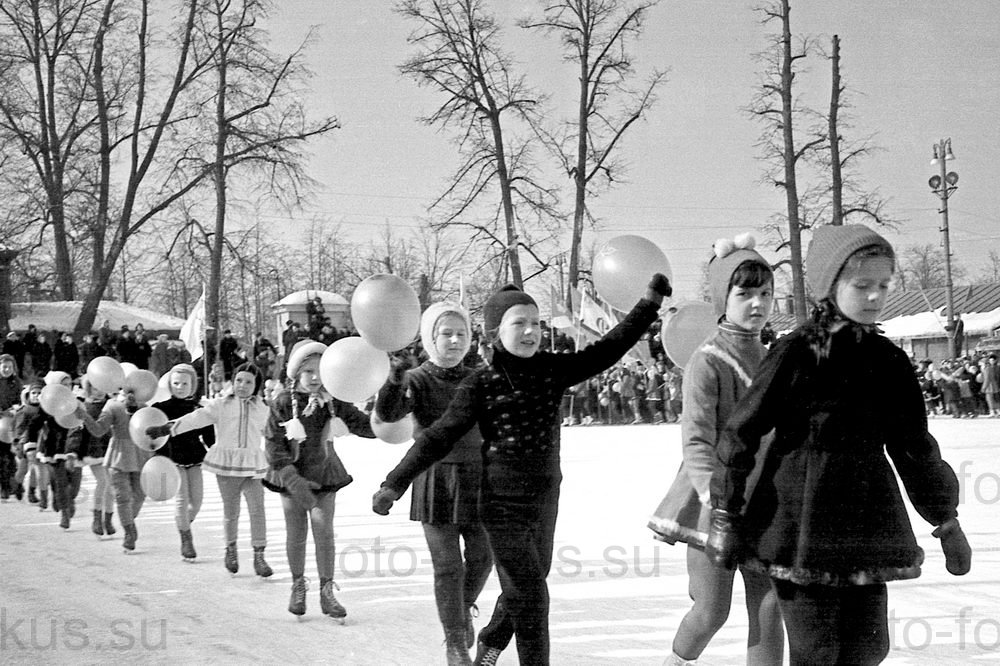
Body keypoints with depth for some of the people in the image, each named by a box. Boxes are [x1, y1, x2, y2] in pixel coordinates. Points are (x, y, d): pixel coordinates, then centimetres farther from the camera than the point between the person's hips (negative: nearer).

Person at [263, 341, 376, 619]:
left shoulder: (333, 403, -4)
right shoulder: (283, 403, -11)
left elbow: (367, 427, -5)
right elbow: (273, 444, -13)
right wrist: (294, 480, -23)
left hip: (324, 476, 1)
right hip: (292, 477, -1)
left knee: (324, 532, -1)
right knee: (296, 534, 6)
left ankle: (327, 592, 9)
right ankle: (298, 587, 26)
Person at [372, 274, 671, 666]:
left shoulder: (552, 370, -1)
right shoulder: (480, 385, -11)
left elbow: (607, 350, 1)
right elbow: (438, 438, -10)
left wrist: (650, 304, -2)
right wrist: (394, 484, -15)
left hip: (545, 502, 5)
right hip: (504, 505, -5)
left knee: (523, 591, 20)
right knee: (530, 595, -7)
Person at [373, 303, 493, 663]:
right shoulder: (418, 381, -8)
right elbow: (387, 414, -27)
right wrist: (394, 380, -44)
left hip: (475, 478, 4)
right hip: (435, 481, -4)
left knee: (482, 557, 8)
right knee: (447, 566, -1)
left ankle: (464, 609, 38)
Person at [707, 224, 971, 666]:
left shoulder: (887, 360, 8)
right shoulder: (796, 353, -9)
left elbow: (914, 447, 17)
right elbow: (741, 432, -7)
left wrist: (946, 521, 19)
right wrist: (724, 516, -8)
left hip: (867, 529, 6)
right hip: (802, 528, -6)